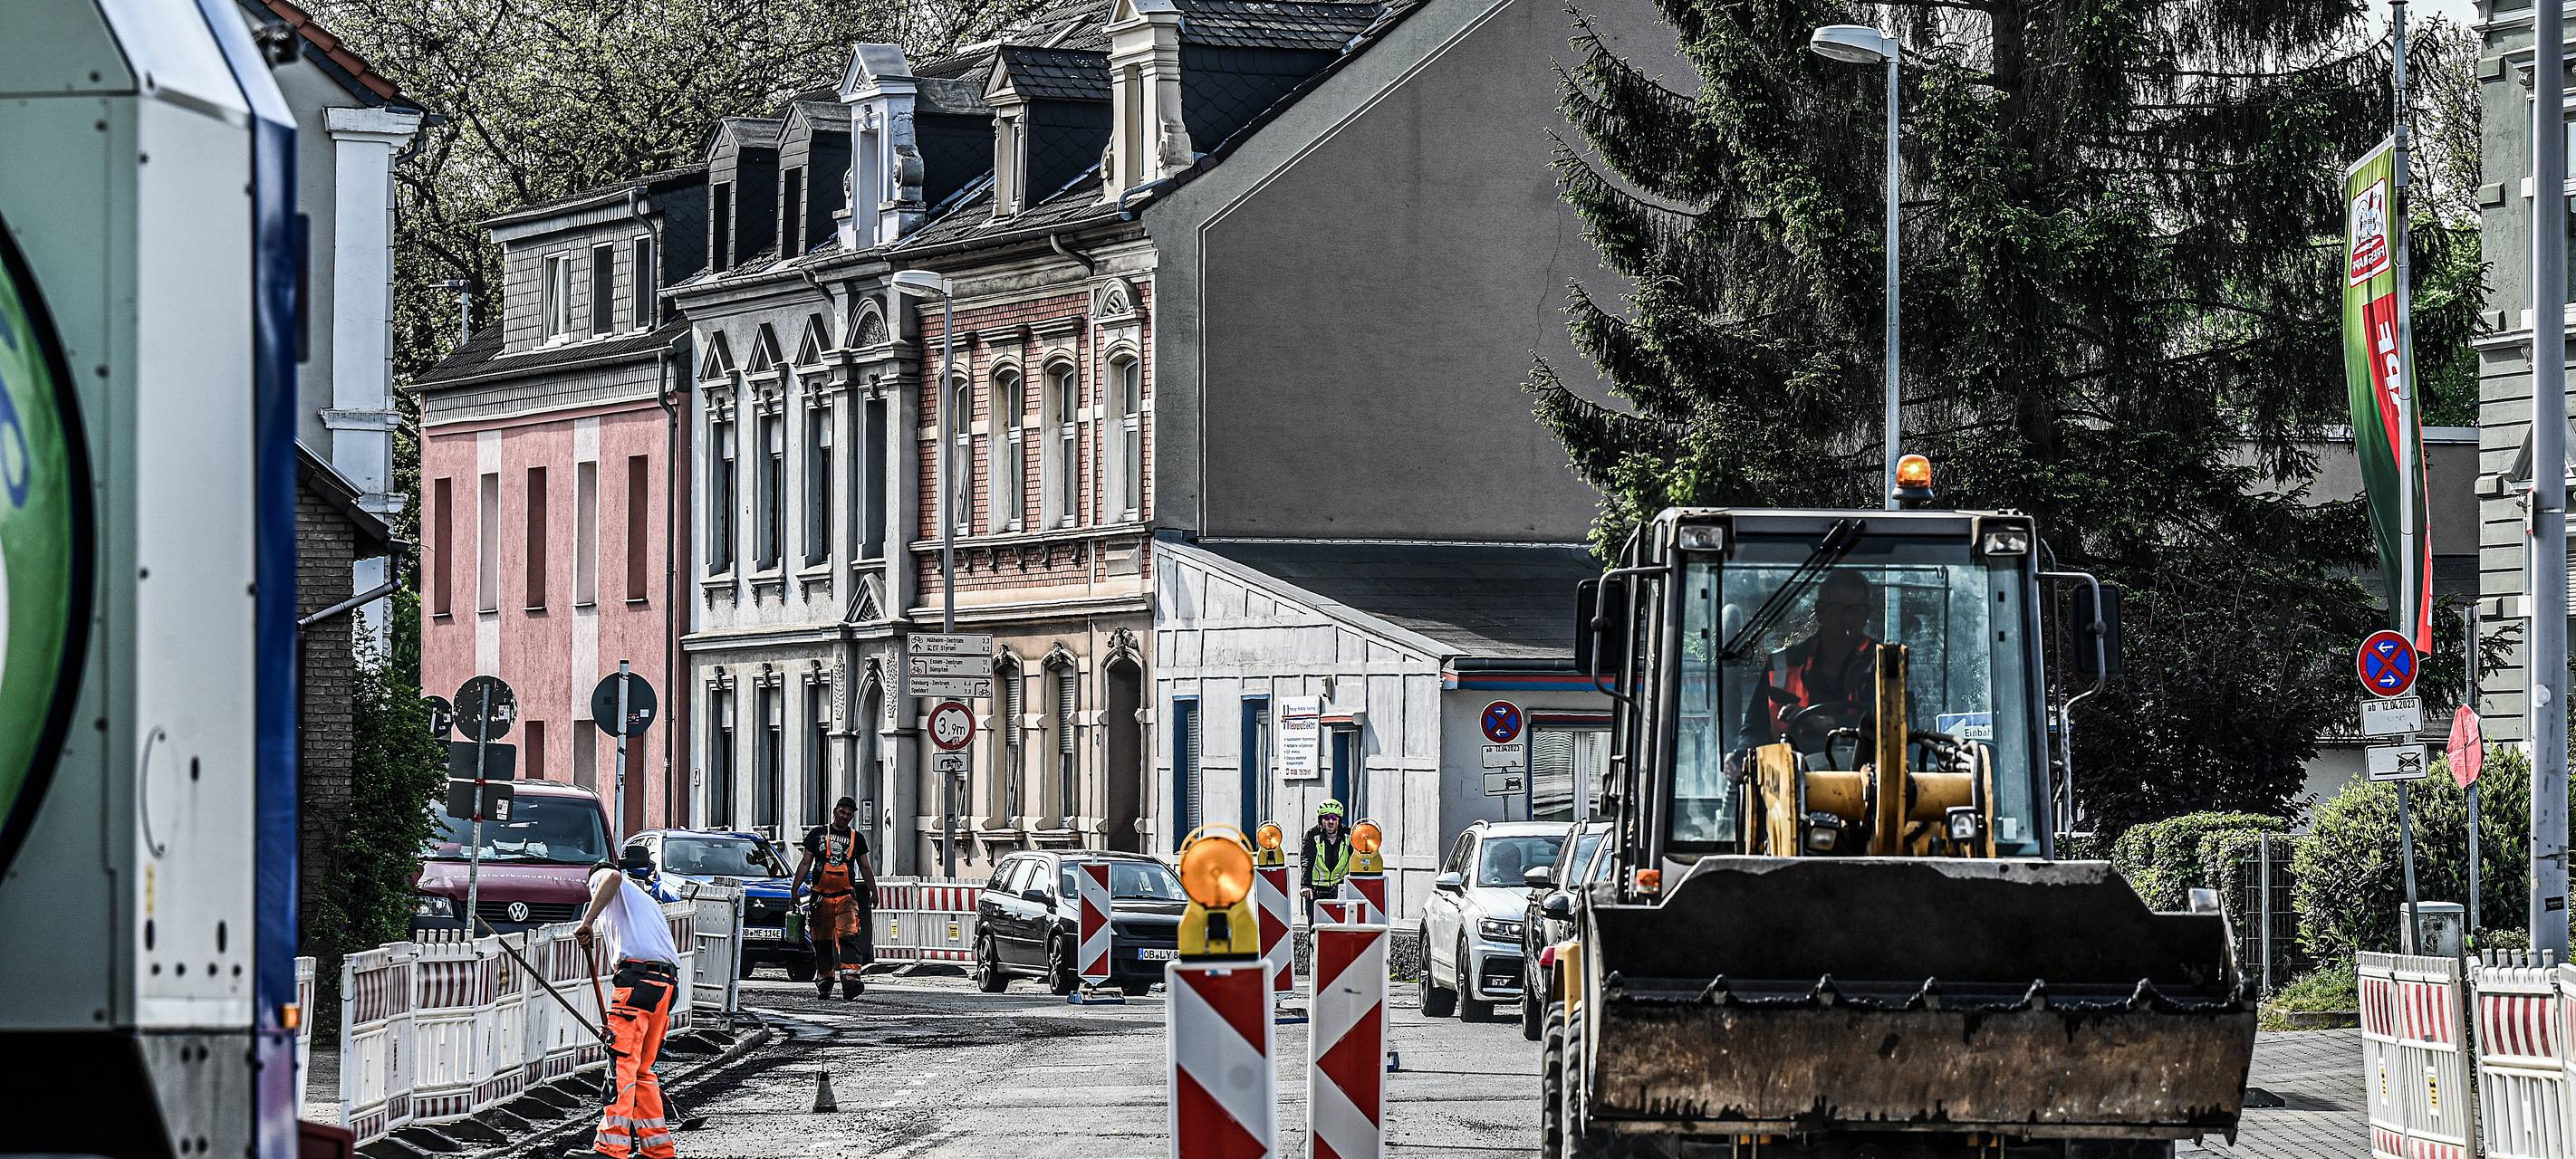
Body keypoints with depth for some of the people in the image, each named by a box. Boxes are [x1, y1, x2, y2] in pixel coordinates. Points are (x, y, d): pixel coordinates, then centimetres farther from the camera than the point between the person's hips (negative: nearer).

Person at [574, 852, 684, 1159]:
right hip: (668, 981, 8)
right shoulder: (647, 901, 36)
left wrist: (587, 921, -16)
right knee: (642, 1068, 15)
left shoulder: (600, 878, 14)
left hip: (638, 975, -8)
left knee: (621, 1063, -12)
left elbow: (613, 878, -13)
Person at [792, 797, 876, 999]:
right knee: (822, 941, 5)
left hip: (846, 896, -1)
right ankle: (824, 982, 15)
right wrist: (794, 889, 2)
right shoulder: (817, 834, 11)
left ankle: (850, 975, -31)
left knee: (848, 936, -18)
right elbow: (805, 864, 10)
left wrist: (874, 892, 14)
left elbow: (865, 868, 20)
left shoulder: (857, 838, 14)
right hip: (821, 896, 1)